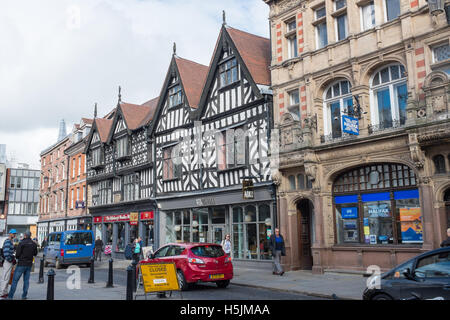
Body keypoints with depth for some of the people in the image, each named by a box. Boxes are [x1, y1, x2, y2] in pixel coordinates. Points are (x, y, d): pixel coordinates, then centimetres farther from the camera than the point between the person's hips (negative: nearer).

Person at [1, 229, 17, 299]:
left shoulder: (11, 242, 16)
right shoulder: (7, 241, -15)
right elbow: (6, 252, -23)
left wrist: (13, 259, 13)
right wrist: (10, 260, -15)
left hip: (10, 261, 10)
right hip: (8, 262, -10)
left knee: (5, 277, 15)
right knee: (6, 277, -5)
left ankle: (5, 292, 22)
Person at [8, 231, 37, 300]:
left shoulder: (21, 243, -12)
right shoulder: (34, 244, 4)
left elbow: (17, 254, -12)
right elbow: (35, 253, 15)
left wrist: (17, 257, 10)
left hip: (21, 264, -5)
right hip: (29, 264, 5)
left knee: (15, 280, 1)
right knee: (26, 280, 10)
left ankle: (10, 296, 1)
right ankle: (24, 296, 10)